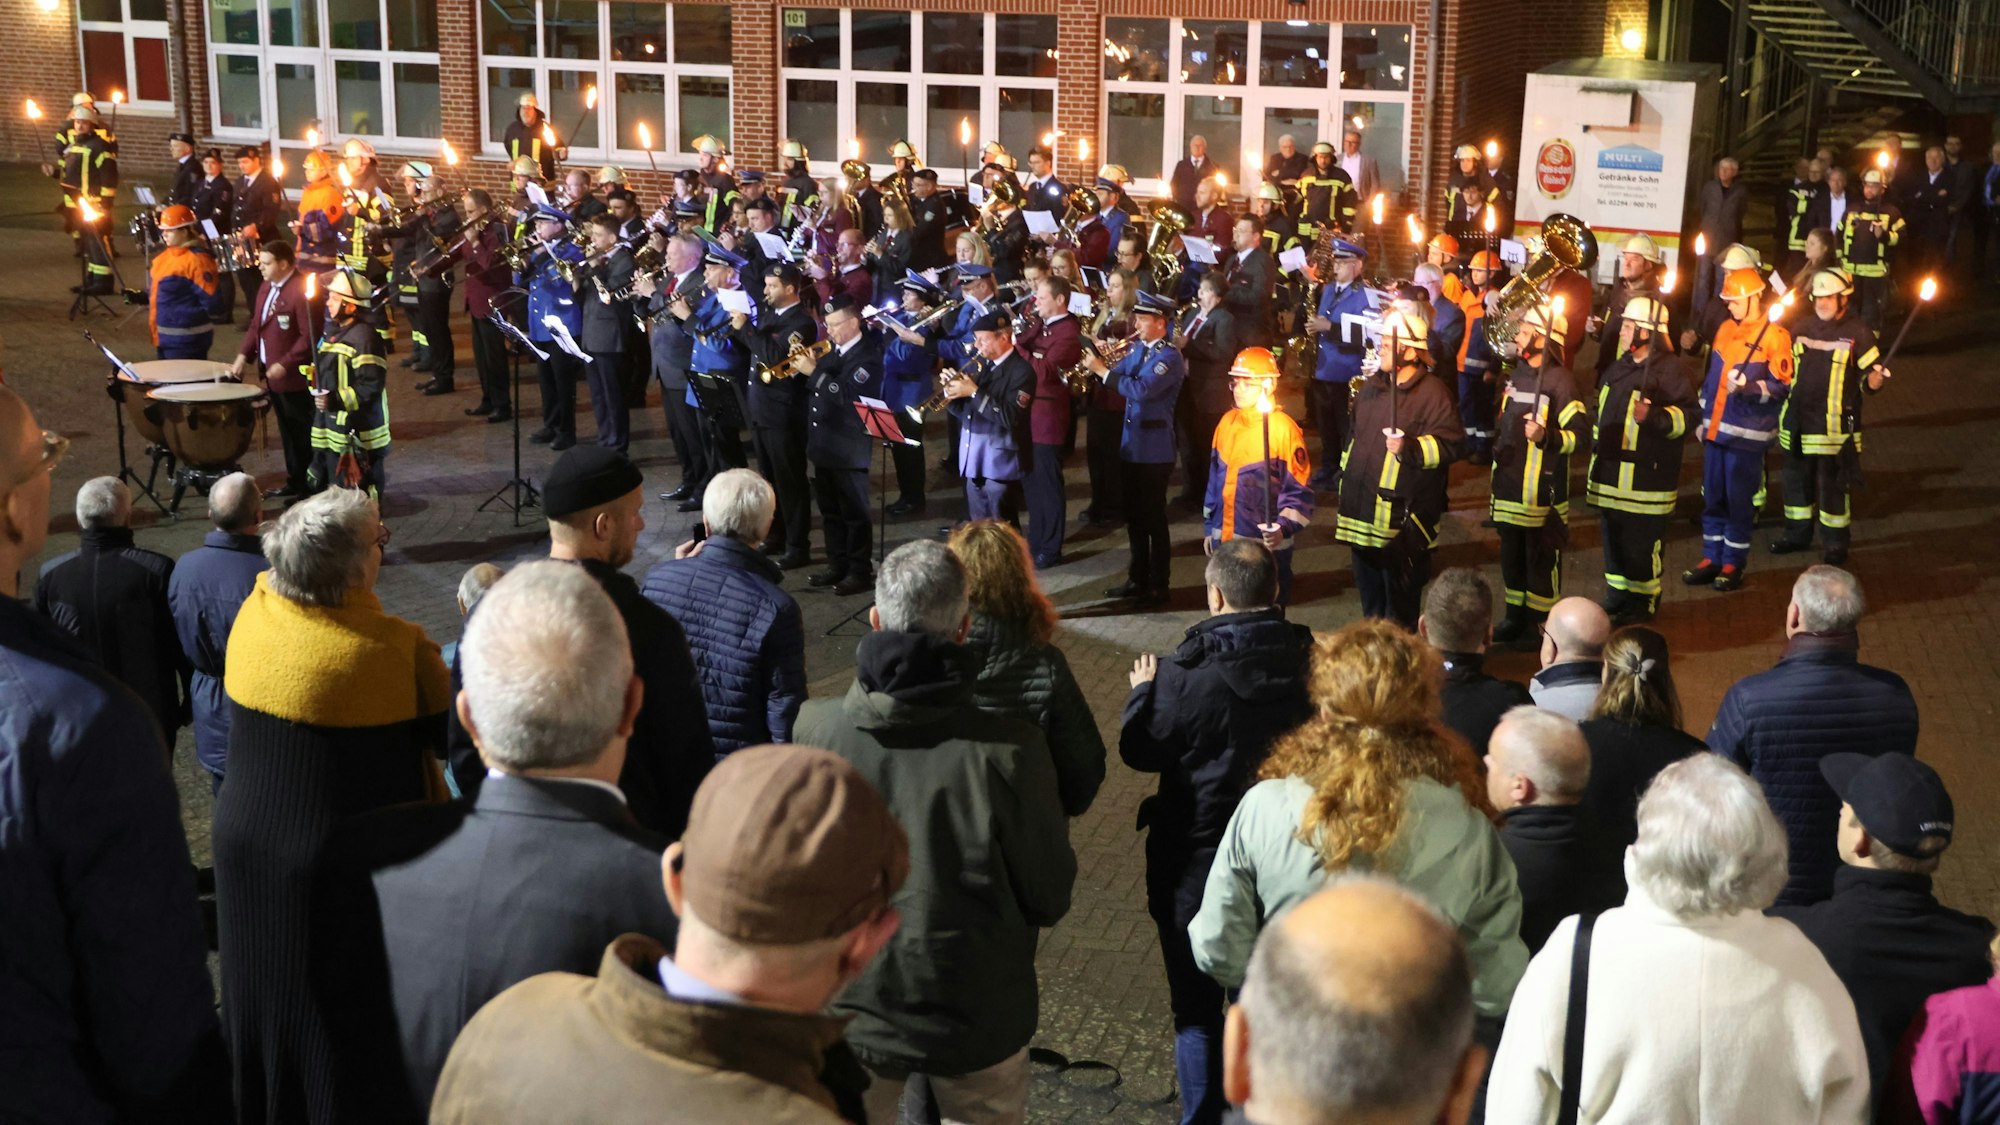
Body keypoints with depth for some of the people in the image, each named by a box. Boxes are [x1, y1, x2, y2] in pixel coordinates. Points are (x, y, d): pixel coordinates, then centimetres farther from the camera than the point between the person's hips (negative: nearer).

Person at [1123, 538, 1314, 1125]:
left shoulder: (1185, 675, -24)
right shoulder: (1309, 661, -13)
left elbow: (1140, 750, -11)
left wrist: (1143, 690, 8)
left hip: (1196, 862, -4)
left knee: (1198, 1008, 13)